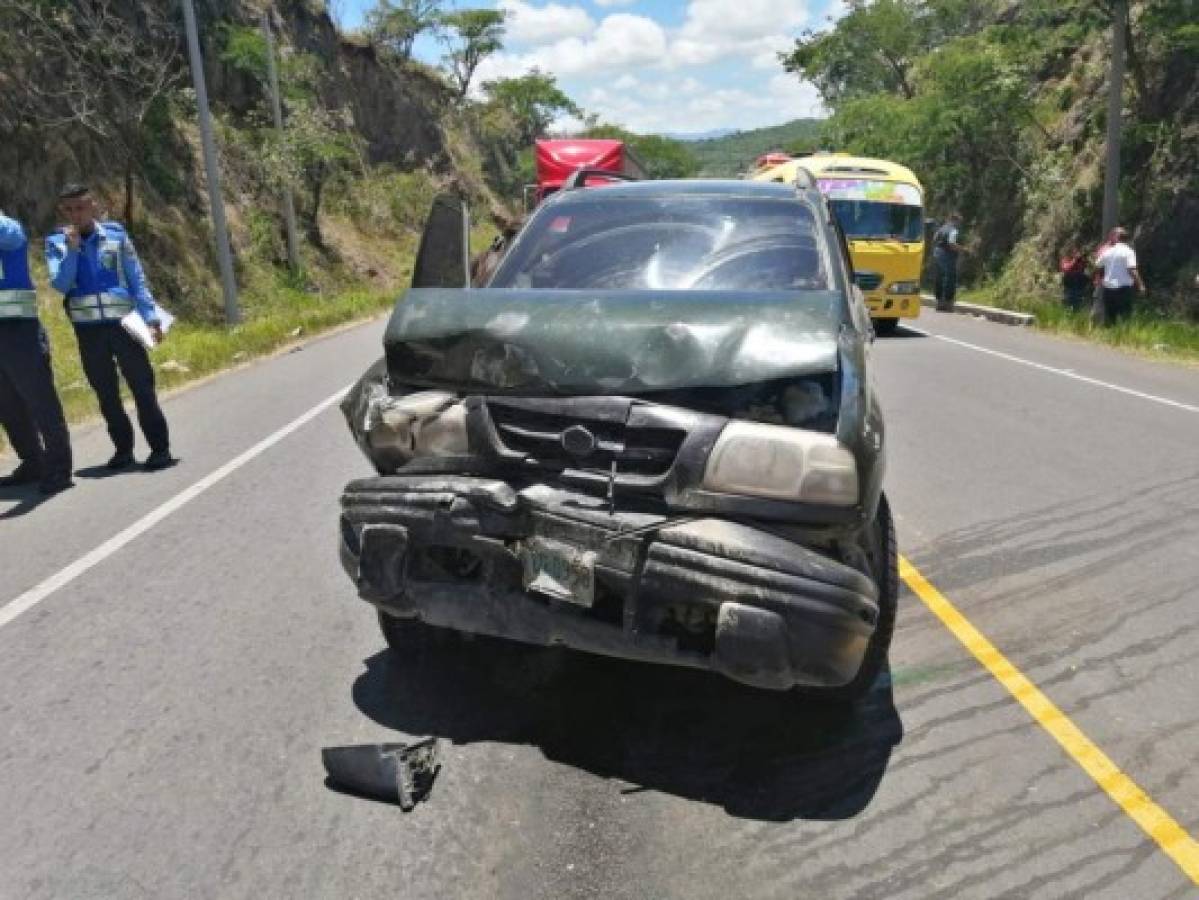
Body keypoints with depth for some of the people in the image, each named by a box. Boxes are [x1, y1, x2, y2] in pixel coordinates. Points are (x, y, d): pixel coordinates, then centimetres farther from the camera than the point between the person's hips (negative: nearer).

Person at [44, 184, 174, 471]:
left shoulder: (116, 234, 1)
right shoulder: (57, 243, 3)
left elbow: (136, 279, 3)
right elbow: (61, 285, -7)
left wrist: (152, 316, -4)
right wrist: (72, 249, -16)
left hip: (123, 323, -2)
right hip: (87, 329, 2)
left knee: (142, 386, -4)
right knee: (105, 392, 8)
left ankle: (160, 448, 1)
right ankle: (123, 448, 18)